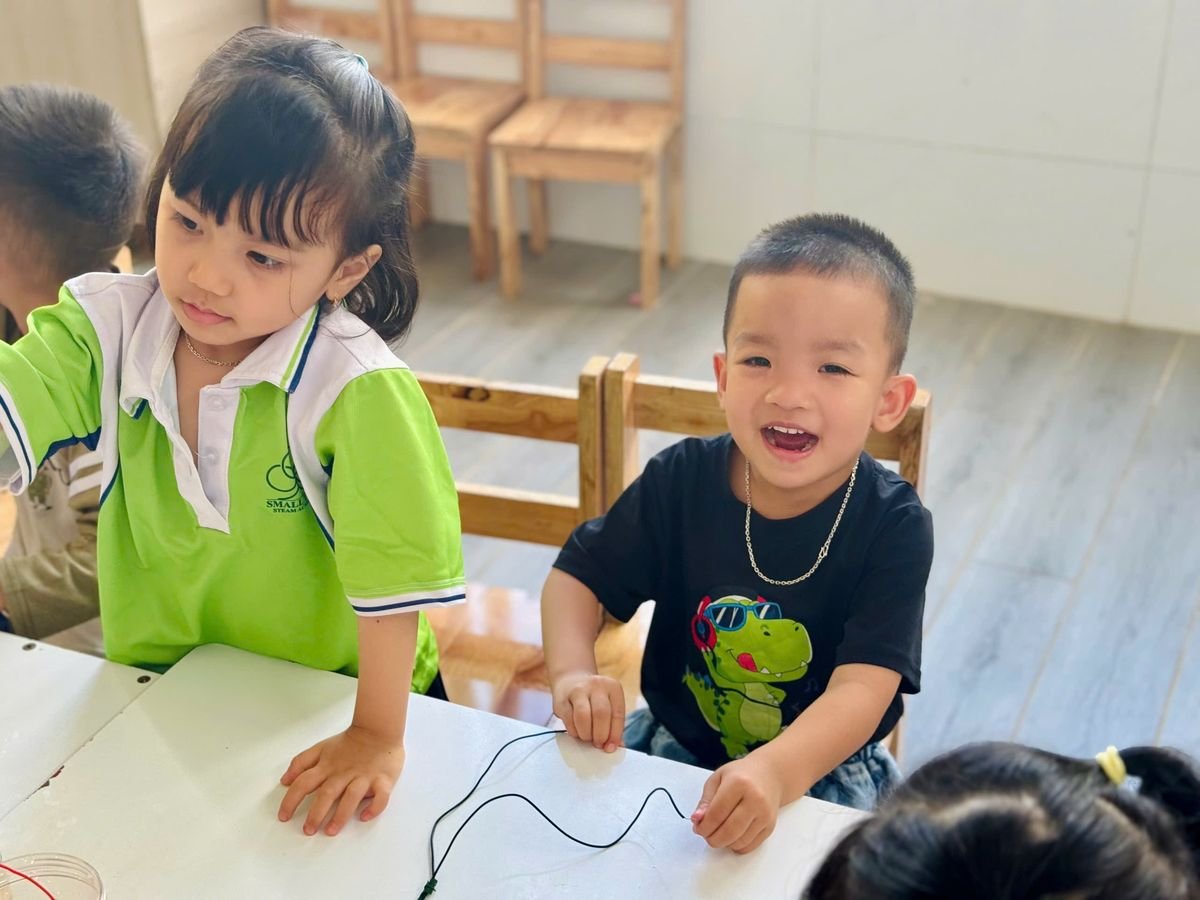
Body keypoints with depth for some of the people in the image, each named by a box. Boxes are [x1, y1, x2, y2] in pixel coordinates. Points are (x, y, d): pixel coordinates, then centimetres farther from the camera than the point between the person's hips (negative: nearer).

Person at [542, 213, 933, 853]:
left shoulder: (894, 526, -20)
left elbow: (861, 690, -28)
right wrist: (573, 674, -22)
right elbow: (577, 577, 0)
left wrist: (773, 774, -48)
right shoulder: (680, 479, -11)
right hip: (676, 742, 3)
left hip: (819, 770, -3)